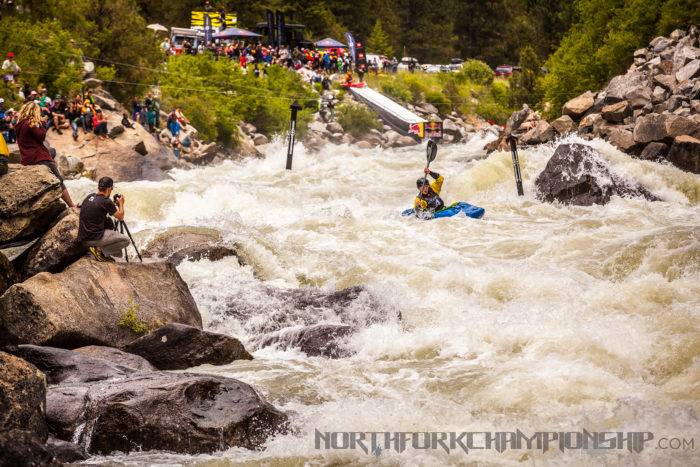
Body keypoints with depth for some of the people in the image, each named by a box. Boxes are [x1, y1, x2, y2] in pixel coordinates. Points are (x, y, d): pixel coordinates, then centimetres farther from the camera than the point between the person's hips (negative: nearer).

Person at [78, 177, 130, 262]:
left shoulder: (89, 197, 9)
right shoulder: (106, 202, -13)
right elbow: (120, 217, 1)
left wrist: (115, 204, 31)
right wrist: (121, 204, 18)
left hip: (82, 238, 8)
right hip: (94, 238, -8)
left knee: (109, 222, 29)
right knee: (126, 241, 3)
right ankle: (100, 249, -5)